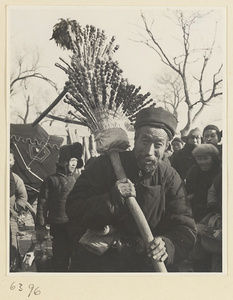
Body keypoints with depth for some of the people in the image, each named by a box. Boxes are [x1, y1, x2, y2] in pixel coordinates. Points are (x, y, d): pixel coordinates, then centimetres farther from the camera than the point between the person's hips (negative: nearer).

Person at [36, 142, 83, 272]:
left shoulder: (78, 180, 13)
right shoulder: (52, 180, 0)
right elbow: (42, 204, -1)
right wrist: (40, 227, -7)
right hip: (59, 226, -4)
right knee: (61, 262, 2)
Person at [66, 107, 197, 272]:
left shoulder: (170, 178, 1)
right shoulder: (105, 165, -6)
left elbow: (185, 228, -3)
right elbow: (73, 210, -11)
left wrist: (168, 246, -25)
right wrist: (111, 198, -27)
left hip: (143, 261, 1)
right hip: (97, 257, -1)